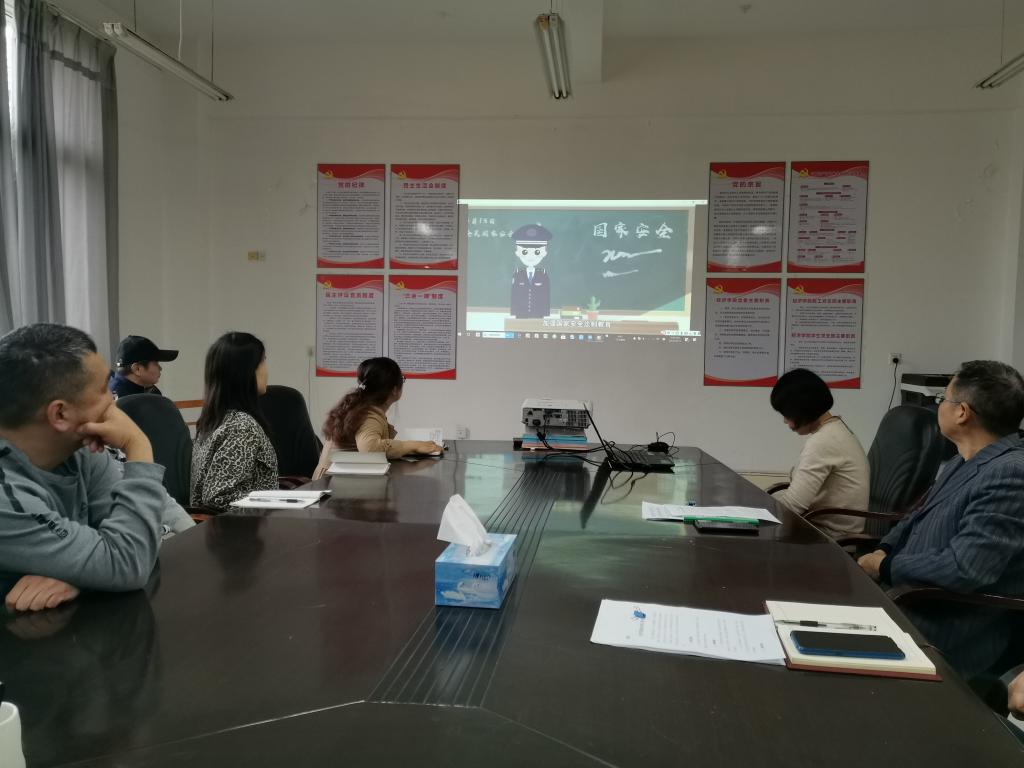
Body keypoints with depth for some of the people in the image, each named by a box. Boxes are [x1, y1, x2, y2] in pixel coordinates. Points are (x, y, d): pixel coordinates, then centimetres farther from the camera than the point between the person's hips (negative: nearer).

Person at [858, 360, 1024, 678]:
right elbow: (921, 517, 19)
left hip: (949, 637, -9)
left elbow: (963, 569, -30)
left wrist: (884, 567, -16)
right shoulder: (964, 460, 10)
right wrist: (882, 552, -1)